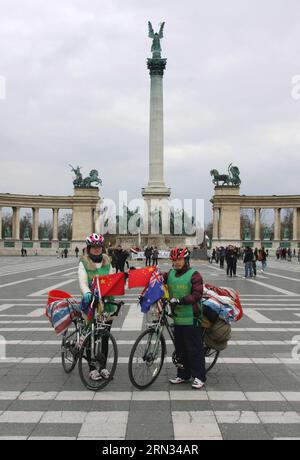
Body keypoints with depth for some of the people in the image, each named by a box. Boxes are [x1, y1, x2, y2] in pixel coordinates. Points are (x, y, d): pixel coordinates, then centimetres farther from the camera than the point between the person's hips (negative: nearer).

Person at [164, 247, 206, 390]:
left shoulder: (194, 275, -7)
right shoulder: (170, 274, 10)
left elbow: (197, 295, -15)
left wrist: (180, 300, -23)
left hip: (191, 319, -6)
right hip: (177, 318, 6)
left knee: (194, 348, 0)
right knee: (180, 349, 14)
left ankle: (199, 377, 11)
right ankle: (183, 375, 26)